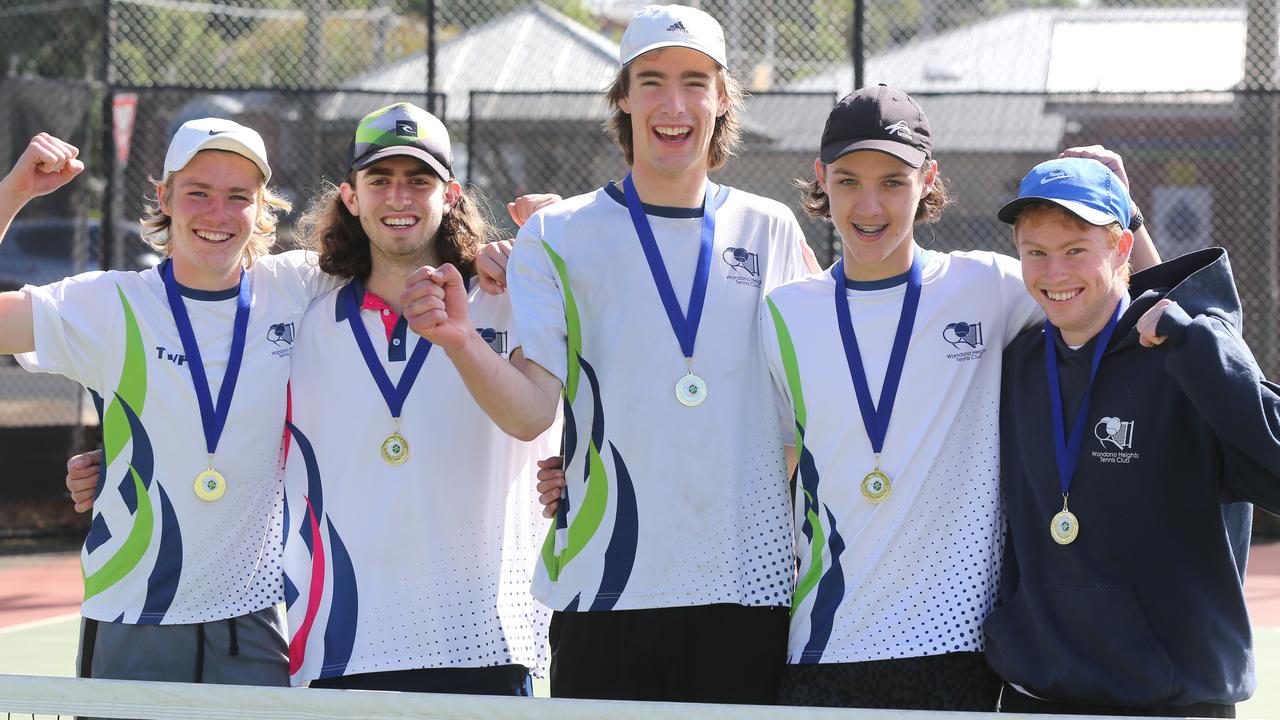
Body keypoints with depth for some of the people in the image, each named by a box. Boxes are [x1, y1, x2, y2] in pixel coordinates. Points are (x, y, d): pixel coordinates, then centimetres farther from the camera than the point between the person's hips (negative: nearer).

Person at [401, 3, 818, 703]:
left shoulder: (771, 231, 9)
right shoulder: (559, 237, 4)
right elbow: (530, 410, -7)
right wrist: (460, 340, -24)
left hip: (747, 585, 1)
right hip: (605, 588, -1)